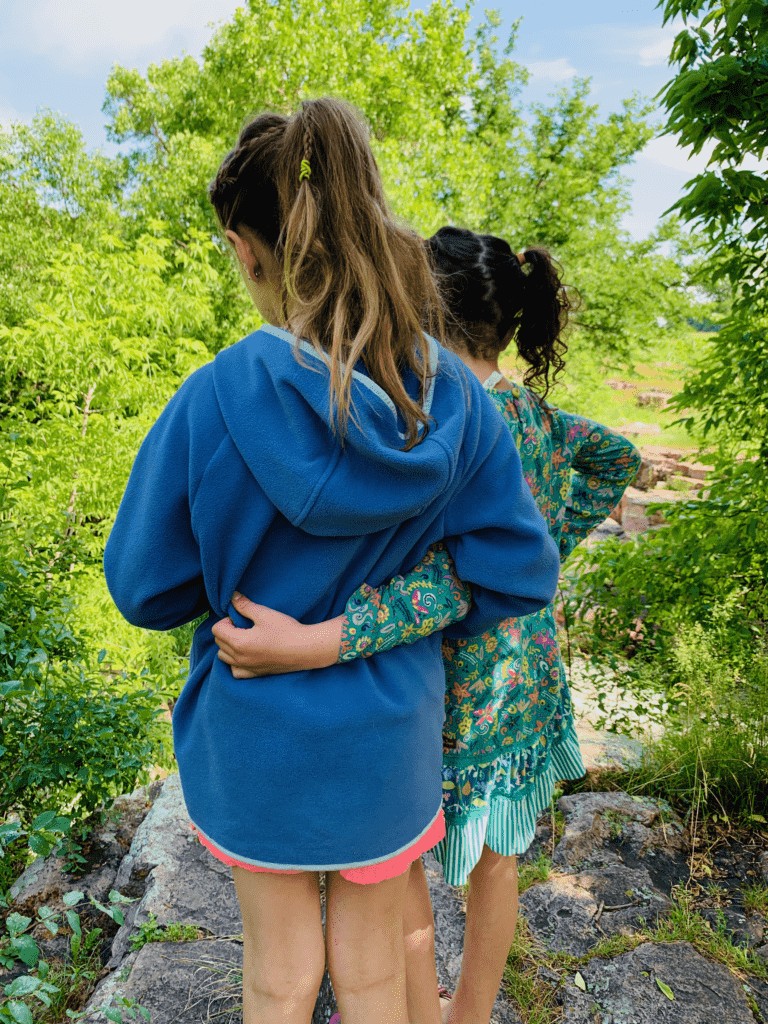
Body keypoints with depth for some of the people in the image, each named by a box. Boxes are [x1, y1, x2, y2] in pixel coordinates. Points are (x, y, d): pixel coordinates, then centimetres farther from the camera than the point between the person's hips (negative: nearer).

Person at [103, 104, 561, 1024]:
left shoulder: (215, 398, -23)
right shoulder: (455, 400, -15)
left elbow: (145, 589, -12)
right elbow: (519, 575, -10)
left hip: (256, 739, -1)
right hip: (387, 742, 2)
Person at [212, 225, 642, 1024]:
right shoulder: (533, 412, -2)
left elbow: (449, 587, -38)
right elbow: (620, 458, 16)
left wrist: (308, 645, -47)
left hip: (454, 689, -8)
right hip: (528, 673, 8)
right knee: (494, 860, 24)